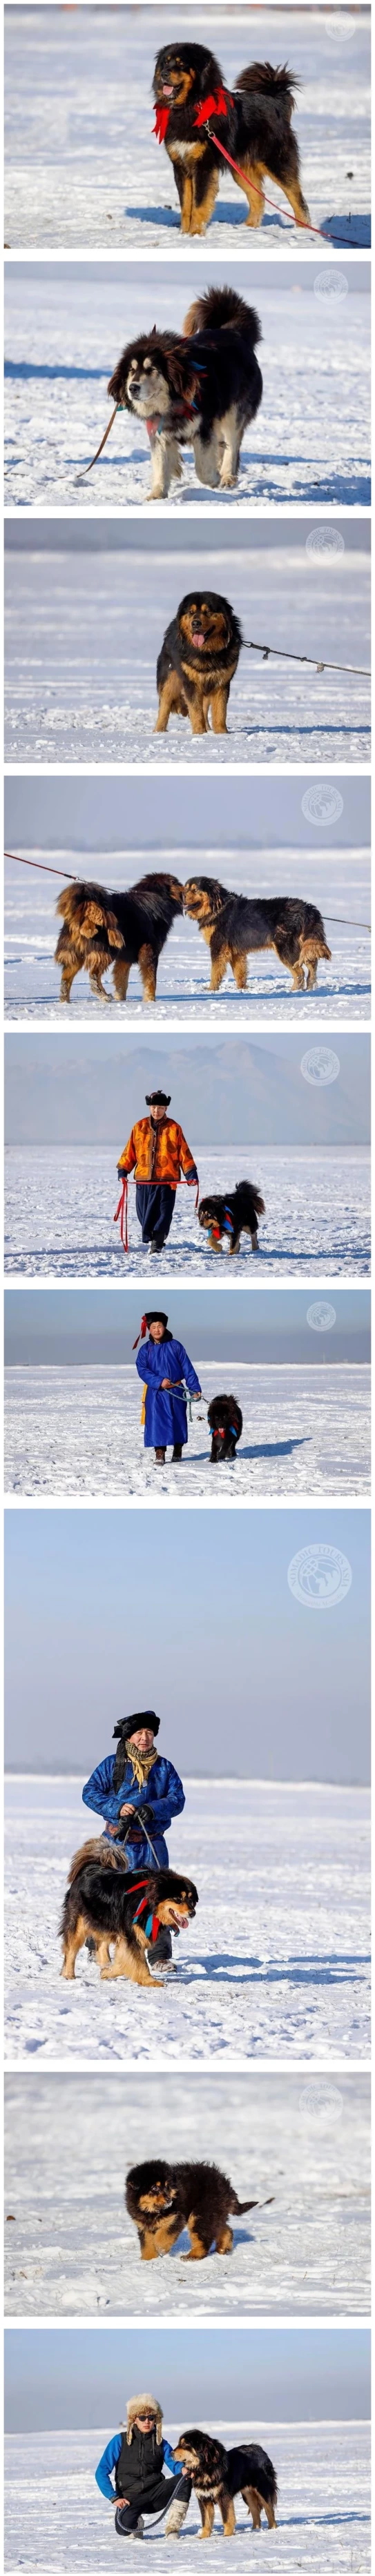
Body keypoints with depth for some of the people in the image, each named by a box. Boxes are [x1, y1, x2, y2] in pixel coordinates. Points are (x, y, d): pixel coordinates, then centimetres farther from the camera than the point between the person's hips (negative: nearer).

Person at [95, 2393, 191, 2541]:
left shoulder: (161, 2443, 8)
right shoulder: (120, 2441, -1)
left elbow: (175, 2464, -8)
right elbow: (102, 2472, -6)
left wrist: (184, 2469, -32)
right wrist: (114, 2498, -18)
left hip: (155, 2495, 2)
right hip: (131, 2497, -2)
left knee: (185, 2479, -26)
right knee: (124, 2526, -35)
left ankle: (172, 2529, -15)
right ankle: (137, 2525, 3)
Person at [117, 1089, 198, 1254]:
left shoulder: (174, 1128, 3)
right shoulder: (140, 1127, 9)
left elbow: (184, 1154, 2)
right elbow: (130, 1151, 12)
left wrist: (191, 1174, -5)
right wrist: (123, 1171, 6)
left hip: (167, 1180, -2)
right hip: (143, 1179, 2)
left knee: (163, 1214, -9)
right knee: (144, 1214, 5)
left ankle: (157, 1243, -7)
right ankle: (153, 1238, 24)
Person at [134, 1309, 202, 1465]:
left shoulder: (176, 1346, 1)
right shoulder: (146, 1350, 2)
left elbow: (187, 1369, 2)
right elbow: (142, 1370, -7)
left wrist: (195, 1389, -2)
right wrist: (159, 1381, -21)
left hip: (176, 1392, 1)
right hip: (155, 1393, -1)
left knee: (179, 1422, 9)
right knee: (156, 1422, -10)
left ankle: (178, 1452, 26)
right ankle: (159, 1455, -7)